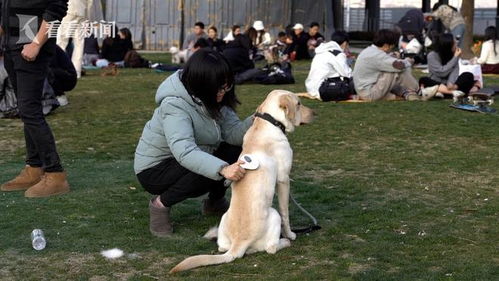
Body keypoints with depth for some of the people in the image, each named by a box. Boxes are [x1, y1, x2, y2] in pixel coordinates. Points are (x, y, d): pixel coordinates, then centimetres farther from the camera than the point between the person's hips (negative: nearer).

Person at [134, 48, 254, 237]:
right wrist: (222, 169, -58)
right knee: (207, 171, -33)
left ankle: (215, 201, 14)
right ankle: (161, 204, -10)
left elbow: (233, 133, -14)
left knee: (238, 151, -9)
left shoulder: (214, 99, -7)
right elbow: (184, 152, -44)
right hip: (155, 169, -8)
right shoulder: (175, 106, -31)